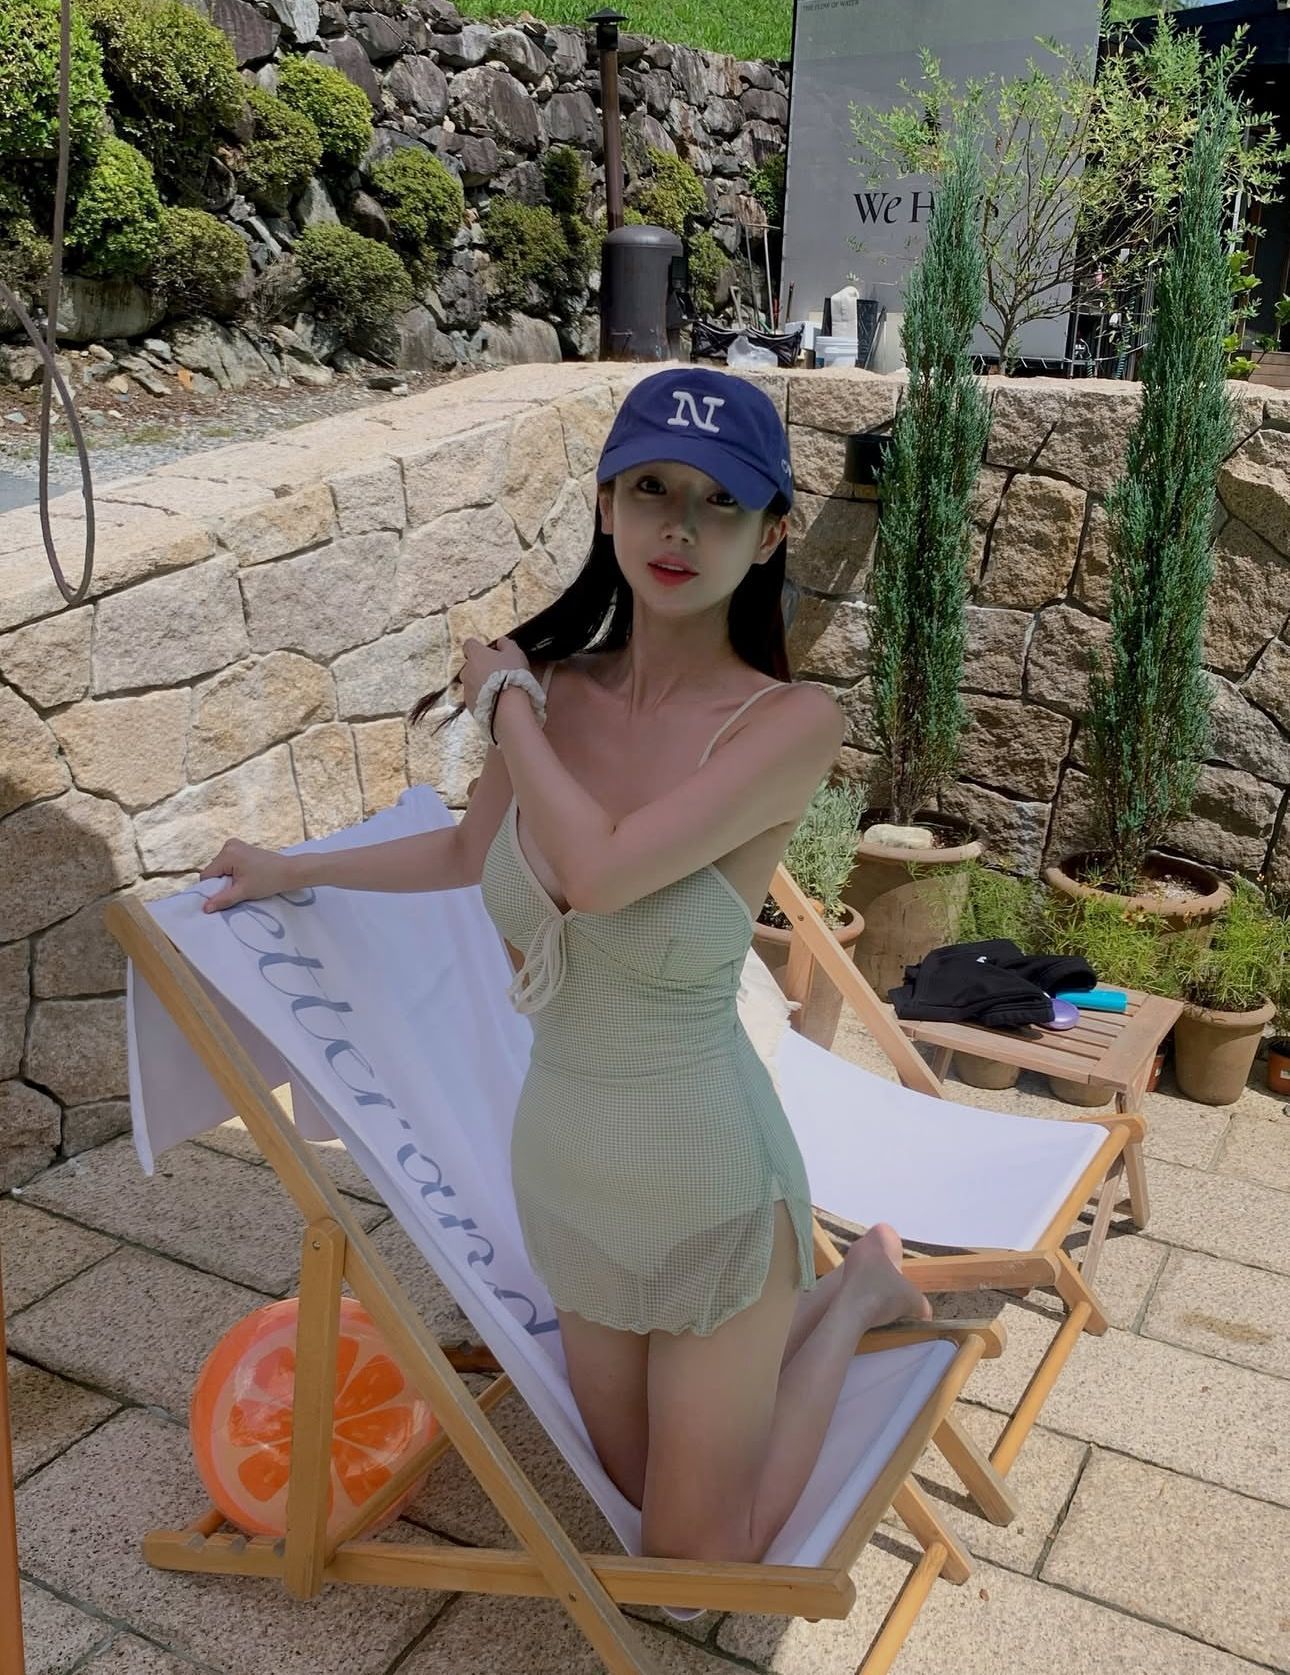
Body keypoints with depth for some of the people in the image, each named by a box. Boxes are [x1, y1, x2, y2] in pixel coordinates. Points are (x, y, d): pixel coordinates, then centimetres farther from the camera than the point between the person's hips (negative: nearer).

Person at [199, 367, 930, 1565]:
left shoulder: (788, 723, -22)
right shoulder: (558, 691, -7)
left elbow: (599, 871, -34)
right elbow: (470, 850, 13)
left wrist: (507, 702, -18)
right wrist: (296, 869, 25)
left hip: (702, 1179, -5)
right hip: (562, 1163, 5)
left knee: (699, 1558, 15)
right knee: (641, 1486, 25)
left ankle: (860, 1288, 30)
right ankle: (812, 1301, 44)